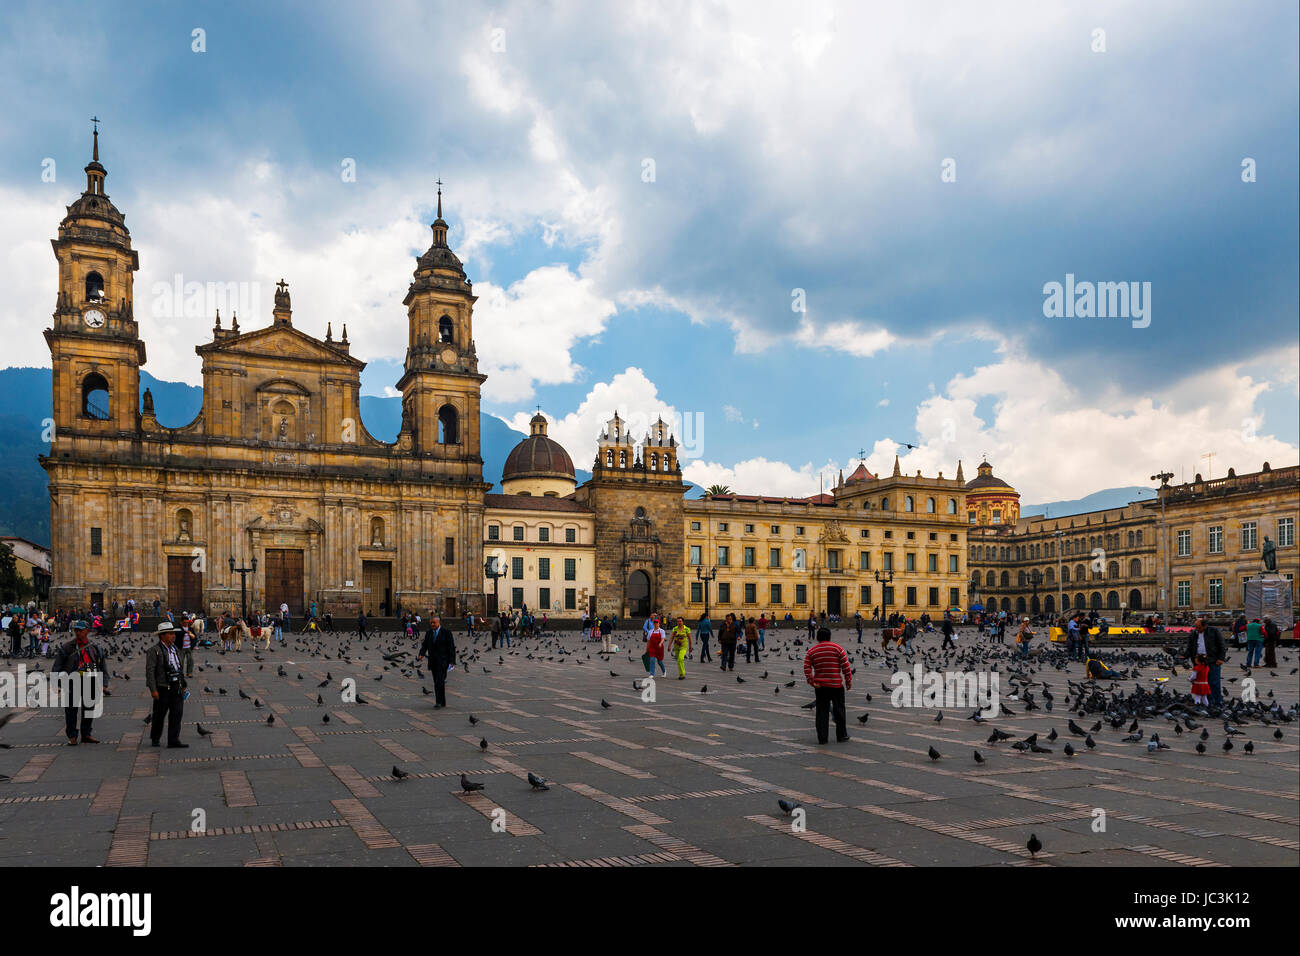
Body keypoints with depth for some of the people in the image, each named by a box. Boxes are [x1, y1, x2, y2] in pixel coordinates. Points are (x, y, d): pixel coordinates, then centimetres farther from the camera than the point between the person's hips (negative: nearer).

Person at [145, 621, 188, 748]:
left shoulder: (174, 648, 13)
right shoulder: (154, 651, -10)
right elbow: (149, 671, -13)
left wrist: (183, 684, 17)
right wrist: (153, 690, -18)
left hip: (177, 688, 6)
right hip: (163, 689, -6)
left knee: (177, 714, 0)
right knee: (159, 715, 8)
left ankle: (173, 740, 4)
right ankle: (155, 739, 27)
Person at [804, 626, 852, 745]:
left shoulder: (811, 651, 4)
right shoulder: (837, 648, -2)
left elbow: (807, 669, -4)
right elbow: (846, 667, -4)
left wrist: (812, 683, -3)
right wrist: (849, 681, 4)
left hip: (820, 686, 2)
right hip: (836, 685, -2)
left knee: (822, 712, 7)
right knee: (839, 710, 11)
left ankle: (822, 738, 7)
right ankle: (842, 736, 17)